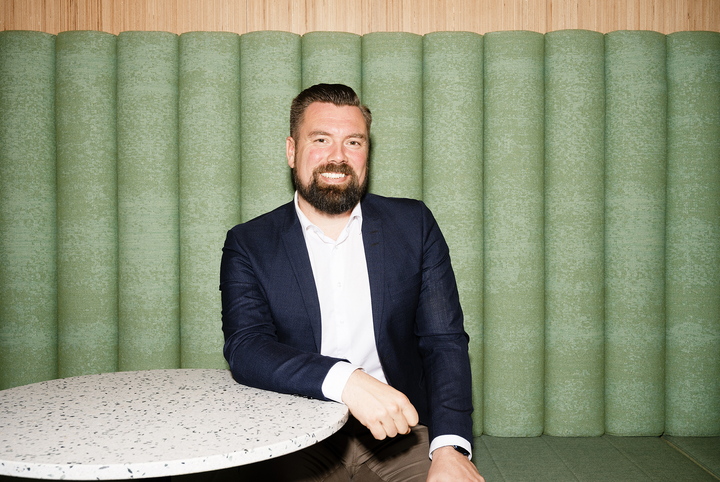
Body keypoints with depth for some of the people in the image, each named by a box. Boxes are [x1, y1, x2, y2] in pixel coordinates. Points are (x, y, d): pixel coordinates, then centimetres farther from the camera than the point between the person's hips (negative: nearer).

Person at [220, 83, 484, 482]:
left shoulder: (413, 225, 7)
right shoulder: (248, 244, 3)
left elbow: (444, 340, 2)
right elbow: (245, 348, -10)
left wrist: (450, 447, -14)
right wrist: (345, 381, -27)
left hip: (398, 432, 1)